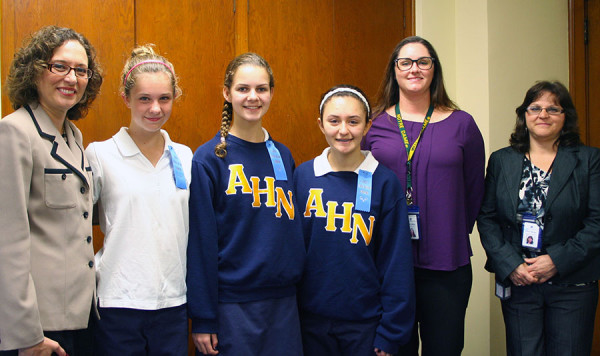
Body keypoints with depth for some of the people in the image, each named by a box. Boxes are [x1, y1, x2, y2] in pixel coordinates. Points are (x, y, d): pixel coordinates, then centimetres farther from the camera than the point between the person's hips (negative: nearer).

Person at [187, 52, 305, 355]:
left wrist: (294, 280, 9)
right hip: (231, 304, -5)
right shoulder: (209, 158, -8)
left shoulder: (282, 156, 7)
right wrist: (203, 319, -10)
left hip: (284, 300, 5)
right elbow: (200, 243, -9)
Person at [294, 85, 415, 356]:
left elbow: (396, 262, -5)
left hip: (366, 323, -1)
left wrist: (391, 333, -5)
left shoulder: (384, 182, -7)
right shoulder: (303, 176, -2)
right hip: (312, 319, 2)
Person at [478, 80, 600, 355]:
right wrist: (510, 265, -8)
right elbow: (487, 219, 4)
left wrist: (557, 261, -13)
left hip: (571, 284, -1)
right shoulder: (501, 161, 7)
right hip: (516, 281, 1)